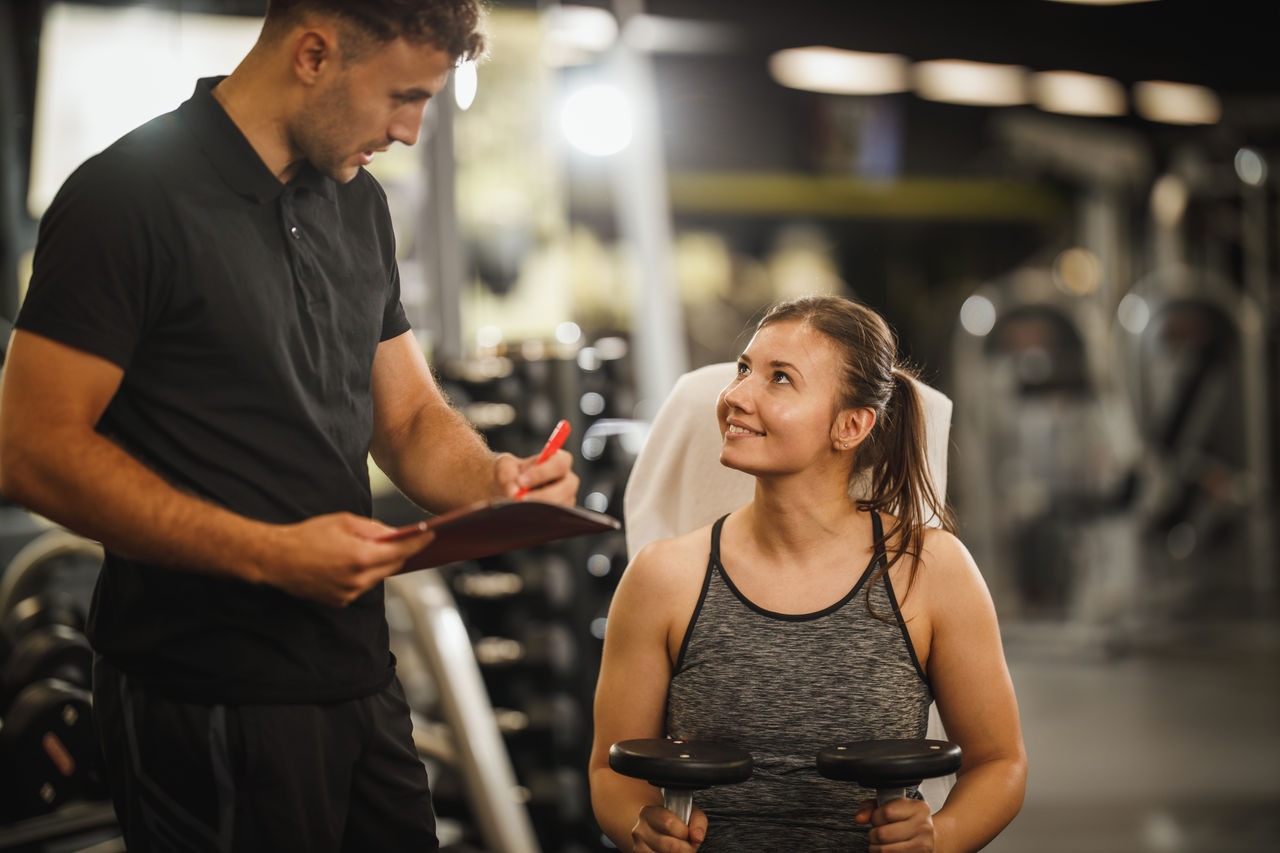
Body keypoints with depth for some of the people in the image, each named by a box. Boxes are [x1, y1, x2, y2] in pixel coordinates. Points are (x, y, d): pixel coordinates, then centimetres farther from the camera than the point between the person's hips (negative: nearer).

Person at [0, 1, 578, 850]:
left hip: (359, 677, 7)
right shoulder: (127, 198, -12)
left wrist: (491, 478, -5)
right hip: (206, 706, -7)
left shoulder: (357, 203, 13)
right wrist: (269, 554, -23)